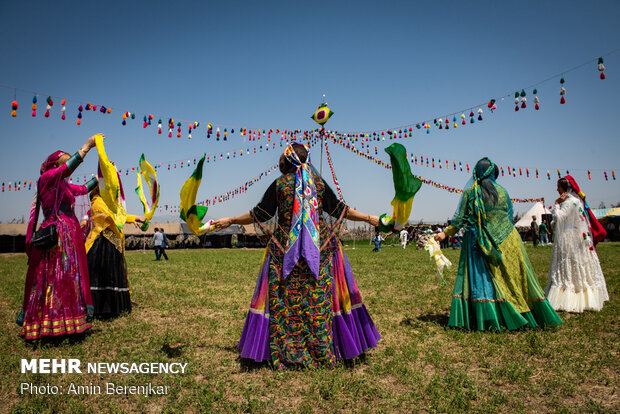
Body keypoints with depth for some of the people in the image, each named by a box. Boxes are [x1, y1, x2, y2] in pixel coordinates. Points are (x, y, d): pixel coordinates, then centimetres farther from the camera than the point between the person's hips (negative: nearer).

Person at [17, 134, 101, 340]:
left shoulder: (64, 185, 20)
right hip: (57, 235, -9)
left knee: (70, 277, 9)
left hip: (70, 235, 9)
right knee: (53, 276, -7)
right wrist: (87, 146, -15)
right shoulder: (47, 178, -3)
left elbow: (84, 188, 34)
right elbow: (70, 165, -16)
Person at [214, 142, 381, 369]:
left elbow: (259, 214, 1)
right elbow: (340, 210, 5)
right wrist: (369, 218, 15)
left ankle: (287, 353, 10)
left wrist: (230, 220, 13)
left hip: (285, 250, -1)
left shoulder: (279, 184, 0)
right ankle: (323, 352, 13)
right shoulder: (319, 182, 4)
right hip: (320, 249, 2)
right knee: (319, 297, 6)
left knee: (285, 298, 5)